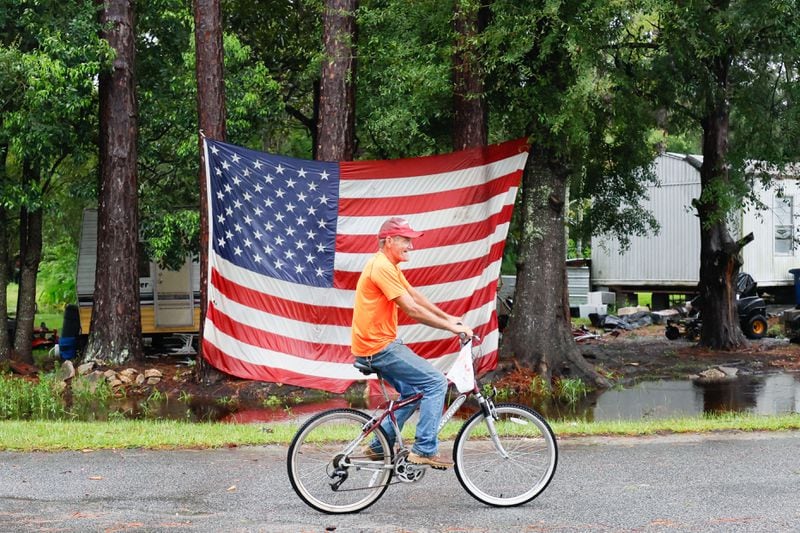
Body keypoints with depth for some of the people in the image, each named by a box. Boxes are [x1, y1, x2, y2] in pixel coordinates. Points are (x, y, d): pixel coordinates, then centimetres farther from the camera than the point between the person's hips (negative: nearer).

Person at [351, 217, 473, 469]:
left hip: (379, 345, 11)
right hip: (379, 347, -11)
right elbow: (412, 309, -21)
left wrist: (447, 318, 18)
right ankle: (425, 449, -10)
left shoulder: (389, 266, 14)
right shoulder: (382, 267, -19)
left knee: (414, 391, 21)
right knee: (436, 382, -11)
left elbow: (416, 295, 22)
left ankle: (378, 446, 23)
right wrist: (451, 327, -16)